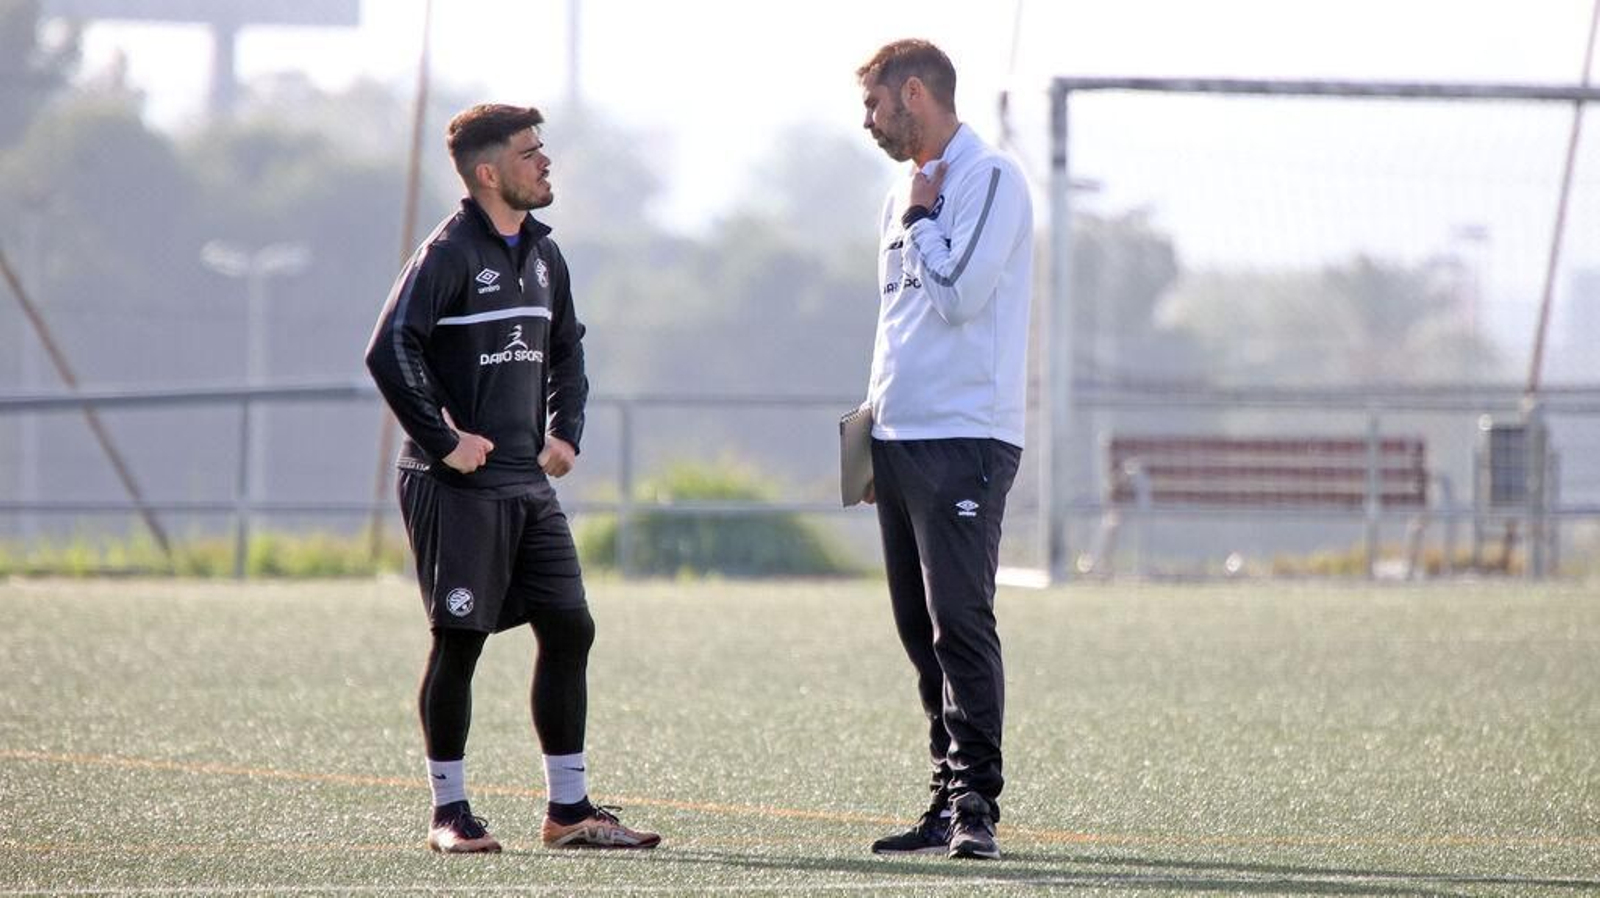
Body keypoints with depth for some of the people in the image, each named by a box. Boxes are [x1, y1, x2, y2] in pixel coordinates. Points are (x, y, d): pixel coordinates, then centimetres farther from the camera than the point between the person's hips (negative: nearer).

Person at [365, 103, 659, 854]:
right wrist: (443, 441, -18)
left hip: (529, 484, 8)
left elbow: (566, 349, 28)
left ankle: (568, 808, 10)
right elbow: (390, 350, -20)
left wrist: (566, 430, 13)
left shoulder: (541, 254, 13)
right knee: (459, 639, -3)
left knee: (569, 629, 4)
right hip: (458, 486, -8)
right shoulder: (450, 252, -11)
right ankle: (449, 813, 6)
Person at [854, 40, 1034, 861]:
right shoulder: (905, 194, 21)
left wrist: (919, 218, -5)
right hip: (900, 440, 9)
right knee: (922, 631, 7)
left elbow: (959, 293, -18)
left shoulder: (989, 179, -7)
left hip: (965, 439, -9)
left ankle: (975, 805, -17)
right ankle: (948, 805, 10)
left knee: (959, 622, -15)